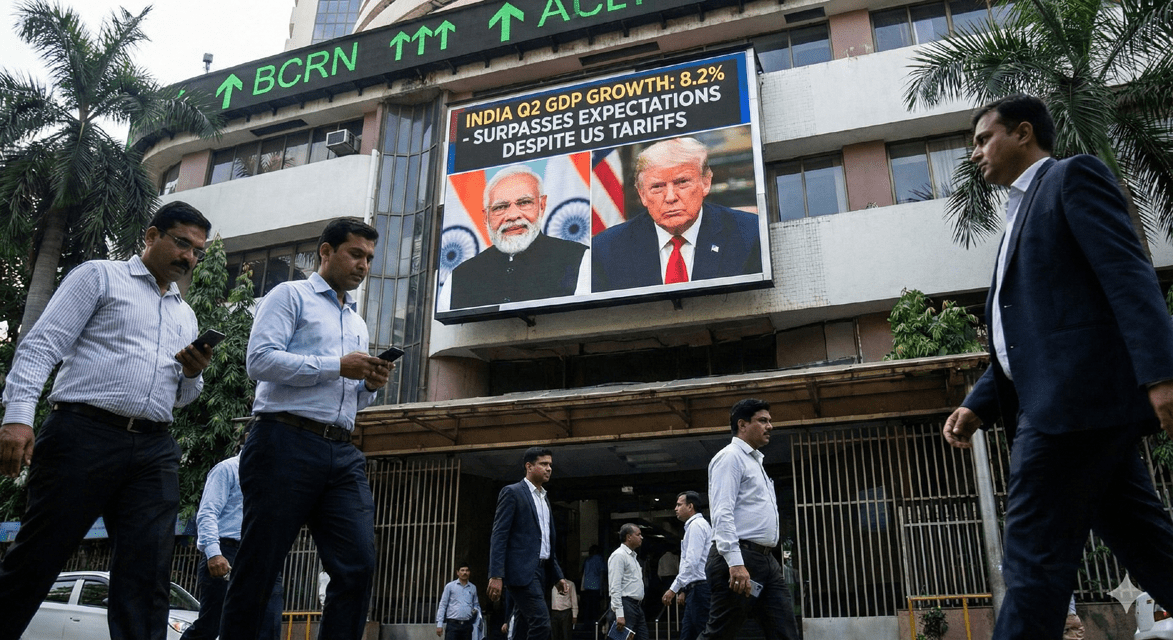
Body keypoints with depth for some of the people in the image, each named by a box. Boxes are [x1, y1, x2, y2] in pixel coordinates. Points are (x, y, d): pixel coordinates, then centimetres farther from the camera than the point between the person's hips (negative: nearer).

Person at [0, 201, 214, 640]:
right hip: (84, 435, -5)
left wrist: (194, 374, 2)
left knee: (146, 578, -4)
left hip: (154, 452, 5)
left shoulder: (186, 316, 23)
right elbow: (42, 345, -3)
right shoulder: (100, 276, 8)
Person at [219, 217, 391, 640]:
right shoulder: (290, 296, 6)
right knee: (258, 568, 0)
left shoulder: (358, 323, 26)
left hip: (342, 454, 6)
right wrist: (338, 367, -13)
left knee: (358, 566, -5)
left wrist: (370, 386, 5)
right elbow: (261, 359, -10)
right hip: (286, 443, -6)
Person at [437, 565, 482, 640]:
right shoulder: (450, 586, 5)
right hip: (452, 625, -3)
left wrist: (476, 610, 0)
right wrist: (439, 624, -3)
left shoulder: (473, 588, 13)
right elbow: (442, 605, 3)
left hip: (467, 625, 3)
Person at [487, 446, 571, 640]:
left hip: (540, 571, 8)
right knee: (541, 623, -16)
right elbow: (499, 536, -12)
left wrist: (558, 576, 17)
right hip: (522, 571, -8)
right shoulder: (512, 493, -4)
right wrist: (496, 575, -20)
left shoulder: (544, 499, 21)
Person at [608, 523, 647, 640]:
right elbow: (615, 587, -17)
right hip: (626, 605, -9)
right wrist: (619, 615, -23)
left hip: (637, 607, 9)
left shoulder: (633, 556, 20)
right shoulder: (619, 556, -10)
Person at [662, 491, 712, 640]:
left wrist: (674, 588, -18)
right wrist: (683, 590, 23)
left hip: (700, 588, -10)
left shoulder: (696, 525, -9)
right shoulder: (692, 526, 22)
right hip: (696, 589, 10)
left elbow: (692, 562, -18)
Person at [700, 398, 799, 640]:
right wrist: (735, 563, -26)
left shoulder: (755, 461, 23)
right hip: (739, 559, -9)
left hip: (766, 560, 10)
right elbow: (722, 514, -18)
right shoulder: (730, 457, -7)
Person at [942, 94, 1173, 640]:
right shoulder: (1022, 215, 28)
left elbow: (1129, 272, -13)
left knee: (1034, 561, -9)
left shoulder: (1074, 175, 3)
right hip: (1056, 404, 9)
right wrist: (977, 406, 14)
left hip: (1077, 393, -9)